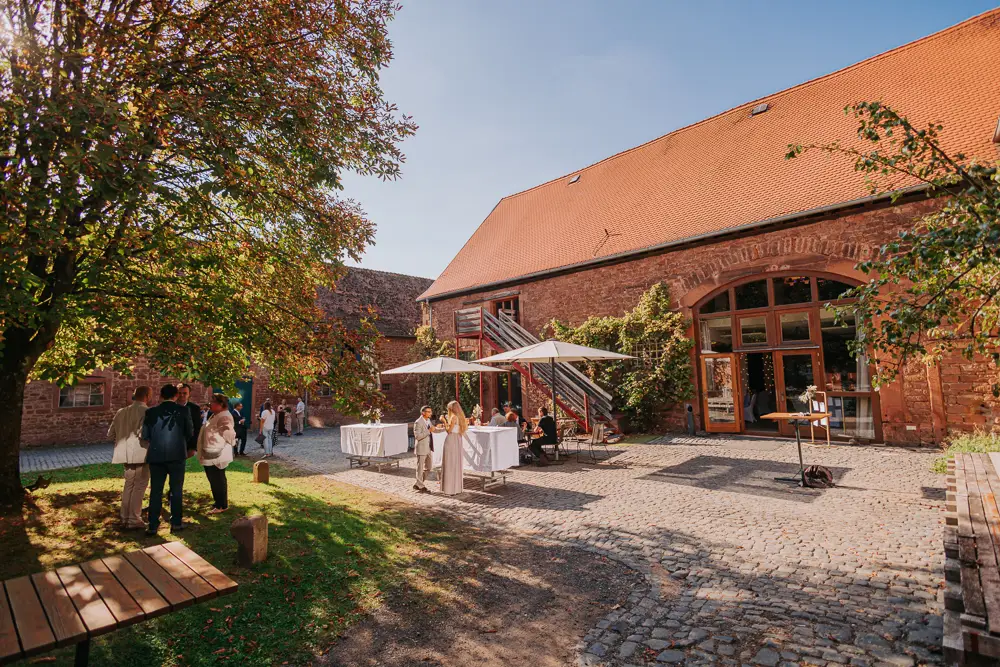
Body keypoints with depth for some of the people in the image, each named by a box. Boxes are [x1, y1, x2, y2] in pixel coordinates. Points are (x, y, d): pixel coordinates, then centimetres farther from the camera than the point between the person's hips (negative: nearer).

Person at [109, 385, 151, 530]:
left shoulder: (121, 412, 9)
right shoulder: (146, 411, -14)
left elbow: (111, 434, 13)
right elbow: (143, 434, -25)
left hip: (127, 455, 8)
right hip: (140, 454, -7)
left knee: (129, 485, 18)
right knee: (139, 487, 2)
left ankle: (125, 518, 26)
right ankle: (134, 520, 6)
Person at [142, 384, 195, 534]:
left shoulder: (150, 412, -1)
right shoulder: (183, 410, -6)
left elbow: (145, 435, 3)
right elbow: (190, 432, 1)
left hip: (156, 455, 2)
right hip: (177, 455, -2)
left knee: (155, 491, 10)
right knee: (176, 490, 9)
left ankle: (152, 525, 12)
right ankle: (176, 523, 14)